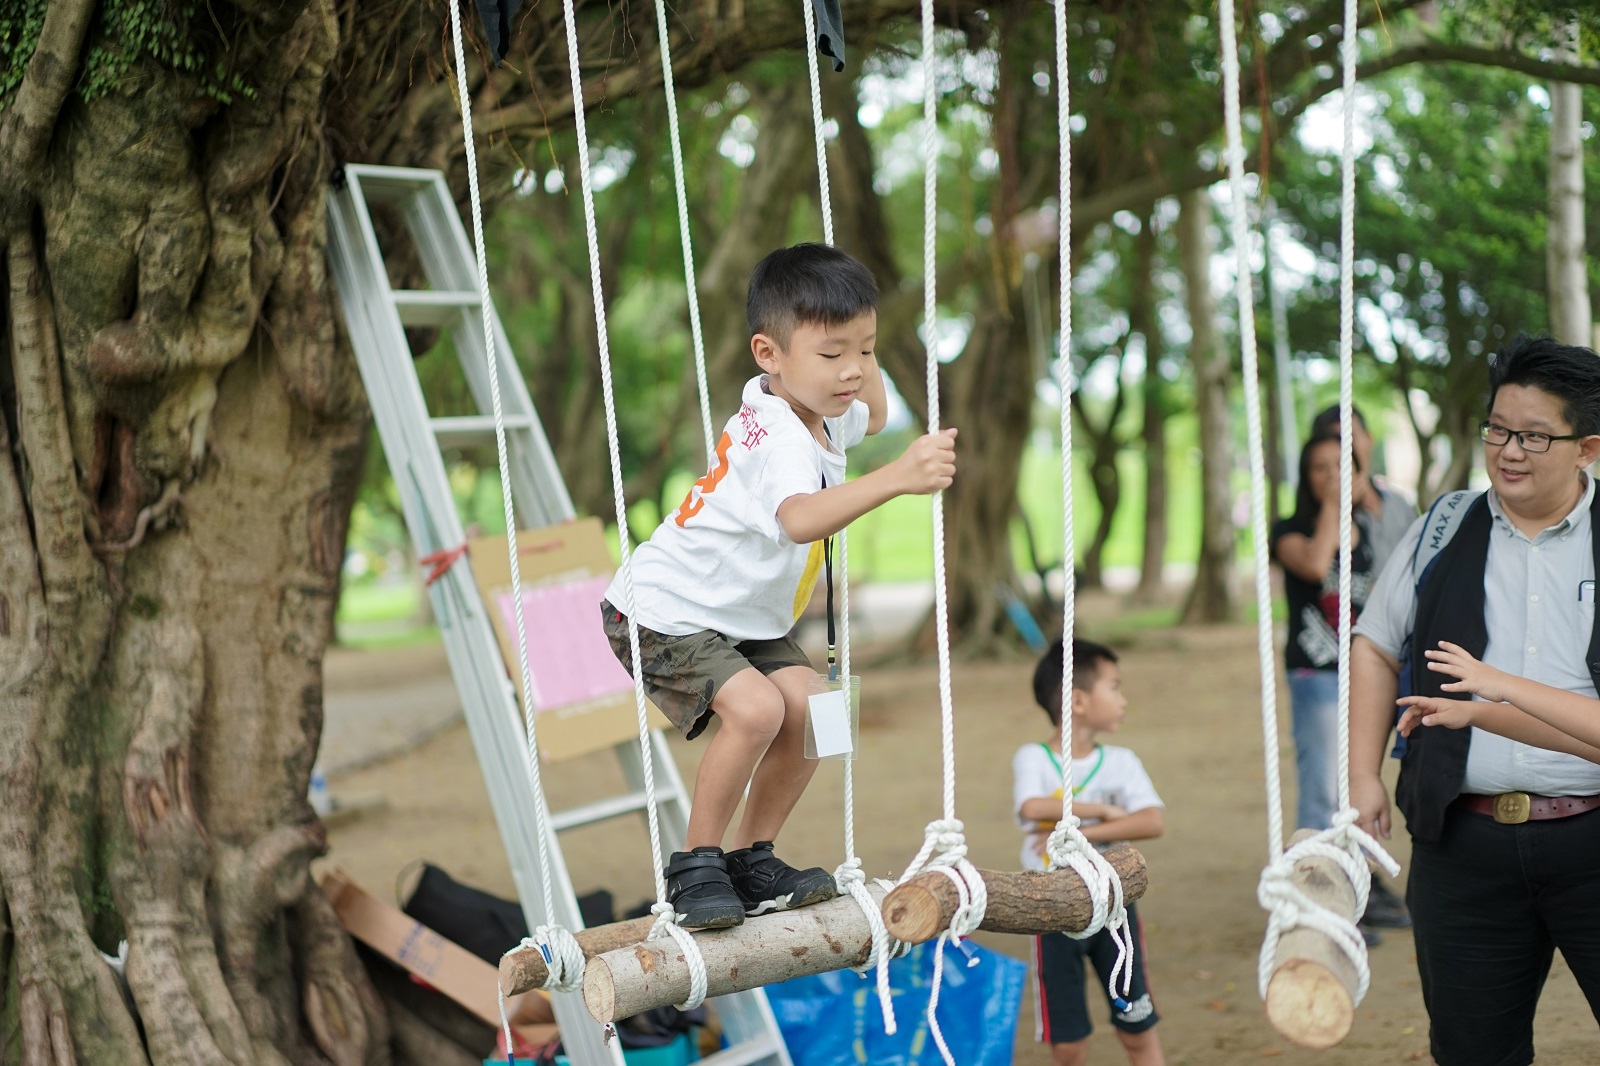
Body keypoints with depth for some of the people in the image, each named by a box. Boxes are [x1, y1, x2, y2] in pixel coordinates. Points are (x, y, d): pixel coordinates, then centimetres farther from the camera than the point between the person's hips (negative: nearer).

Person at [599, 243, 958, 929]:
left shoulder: (820, 412, -3)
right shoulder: (781, 441, -33)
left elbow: (872, 415, 25)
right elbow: (799, 519, -57)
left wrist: (857, 344, 9)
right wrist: (897, 478, -69)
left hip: (746, 616, 9)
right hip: (664, 612, -9)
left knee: (808, 709, -9)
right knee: (755, 707, -28)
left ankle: (751, 861, 8)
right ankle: (695, 865, -9)